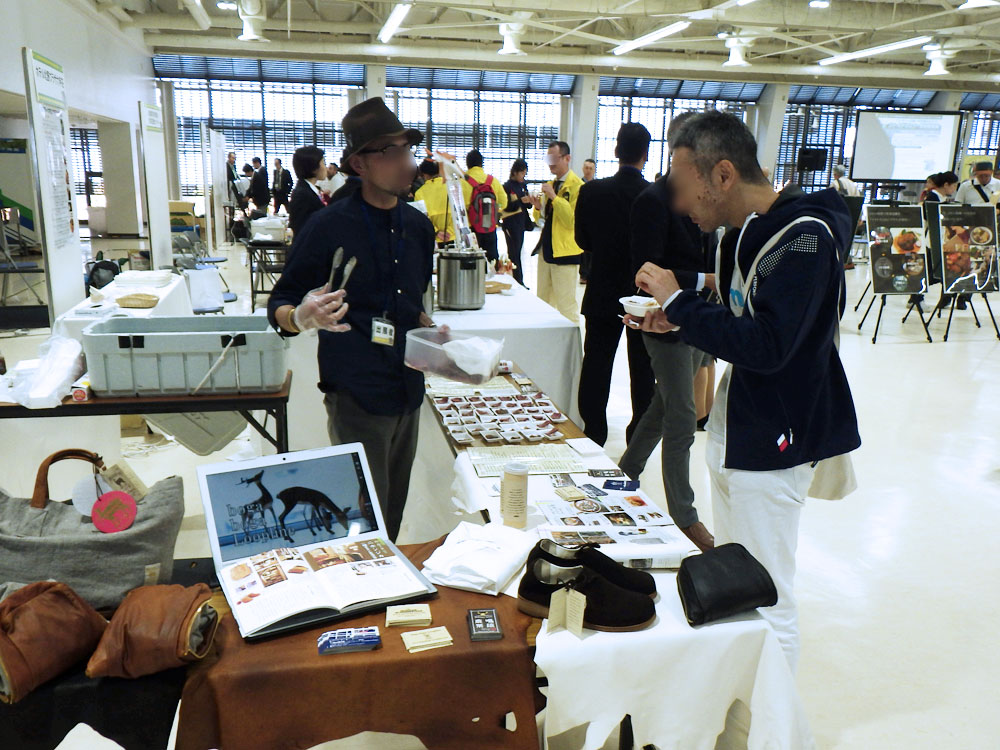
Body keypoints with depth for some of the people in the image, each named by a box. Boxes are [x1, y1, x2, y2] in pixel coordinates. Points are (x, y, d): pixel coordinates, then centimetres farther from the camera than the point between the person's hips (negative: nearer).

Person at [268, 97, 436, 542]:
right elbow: (279, 306, -7)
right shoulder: (329, 227, -12)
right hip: (357, 397, -6)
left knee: (393, 516, 19)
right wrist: (303, 316, -29)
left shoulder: (418, 227, 7)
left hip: (408, 390, 6)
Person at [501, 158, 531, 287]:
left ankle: (516, 281, 14)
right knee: (514, 253, -6)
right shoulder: (507, 186, -9)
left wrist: (529, 201, -5)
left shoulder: (523, 185, 13)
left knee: (517, 252, 10)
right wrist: (520, 201, -24)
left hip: (521, 223, 7)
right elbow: (506, 206, -14)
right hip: (511, 224, -7)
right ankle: (518, 280, -6)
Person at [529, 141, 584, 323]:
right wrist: (538, 207, -1)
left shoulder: (577, 185, -11)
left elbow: (573, 220, -21)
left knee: (566, 305, -4)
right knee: (543, 303, 14)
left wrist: (553, 197, -22)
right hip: (546, 249, 8)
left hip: (565, 252, -8)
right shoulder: (550, 184, 14)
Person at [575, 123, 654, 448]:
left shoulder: (591, 192, -10)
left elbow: (583, 241, 2)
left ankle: (593, 434, 16)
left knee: (596, 366, 11)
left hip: (603, 295, 1)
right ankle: (639, 437, 24)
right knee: (642, 371, 13)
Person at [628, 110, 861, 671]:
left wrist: (679, 301, -20)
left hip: (773, 445, -9)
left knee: (766, 604, -1)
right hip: (735, 431, 10)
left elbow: (767, 345, -29)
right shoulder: (745, 234, 10)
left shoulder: (804, 235, -19)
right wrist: (676, 322, 1)